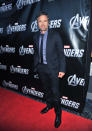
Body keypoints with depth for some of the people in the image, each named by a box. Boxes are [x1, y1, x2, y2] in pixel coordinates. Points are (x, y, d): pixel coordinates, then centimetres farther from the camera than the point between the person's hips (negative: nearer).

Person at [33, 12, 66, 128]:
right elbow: (36, 53, 11)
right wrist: (36, 66, 10)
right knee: (46, 89, 20)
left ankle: (58, 114, 21)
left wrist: (62, 69, -13)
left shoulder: (55, 35, -11)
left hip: (53, 67, -5)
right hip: (41, 68, 5)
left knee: (55, 92, 0)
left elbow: (61, 53, -10)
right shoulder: (36, 36, 3)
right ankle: (49, 105, 44)